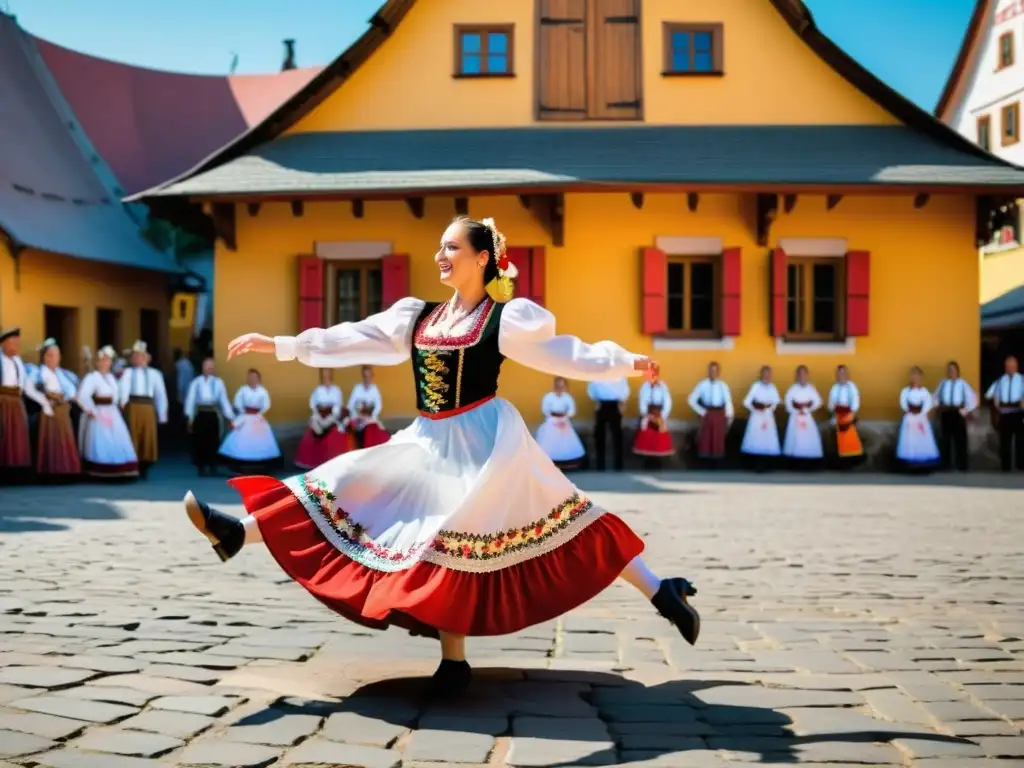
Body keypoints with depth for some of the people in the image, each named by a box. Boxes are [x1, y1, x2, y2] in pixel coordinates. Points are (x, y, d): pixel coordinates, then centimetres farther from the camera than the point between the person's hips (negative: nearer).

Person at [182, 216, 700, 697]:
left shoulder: (506, 318, -5)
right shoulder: (417, 317, 10)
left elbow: (563, 352, -3)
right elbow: (352, 339, 9)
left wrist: (626, 363, -11)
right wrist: (279, 345, 7)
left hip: (485, 441, -5)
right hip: (432, 444, 6)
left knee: (449, 542, -9)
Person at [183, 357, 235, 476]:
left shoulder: (218, 382, 5)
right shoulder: (196, 382, 2)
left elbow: (224, 400, 5)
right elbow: (190, 399, 0)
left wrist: (230, 418, 3)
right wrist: (190, 417, -6)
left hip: (213, 415, 1)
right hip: (200, 415, -1)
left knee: (213, 442, 4)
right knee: (199, 442, 2)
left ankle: (212, 467, 15)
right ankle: (201, 468, 11)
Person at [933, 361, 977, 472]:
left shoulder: (963, 384, -3)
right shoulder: (943, 383, 4)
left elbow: (973, 398, -2)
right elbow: (935, 396, 19)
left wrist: (966, 410, -7)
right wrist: (938, 406, 5)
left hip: (958, 414, -2)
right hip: (945, 414, 2)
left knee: (960, 440, 3)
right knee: (944, 440, 8)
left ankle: (962, 467, 10)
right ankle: (945, 466, 18)